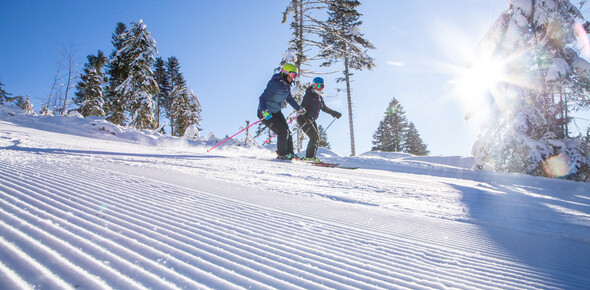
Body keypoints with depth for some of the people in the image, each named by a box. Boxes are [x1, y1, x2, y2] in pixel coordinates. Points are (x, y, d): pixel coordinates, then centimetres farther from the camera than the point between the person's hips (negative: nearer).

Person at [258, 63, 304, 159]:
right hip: (265, 113, -8)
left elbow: (289, 98, 20)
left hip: (276, 112, 8)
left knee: (287, 131, 4)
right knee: (282, 131, -13)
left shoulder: (287, 85, 1)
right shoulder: (274, 84, -26)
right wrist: (264, 111, -47)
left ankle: (290, 153, 18)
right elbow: (263, 98, -31)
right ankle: (282, 154, 4)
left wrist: (298, 108, 24)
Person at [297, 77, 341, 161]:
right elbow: (302, 107, -19)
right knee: (314, 137, -17)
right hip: (303, 119, -9)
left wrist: (334, 113, 28)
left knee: (316, 138, 6)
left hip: (311, 120, 9)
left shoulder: (319, 97, 15)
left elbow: (324, 107, 29)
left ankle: (311, 156, 9)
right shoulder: (309, 95, -10)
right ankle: (310, 156, -15)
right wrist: (307, 117, -35)